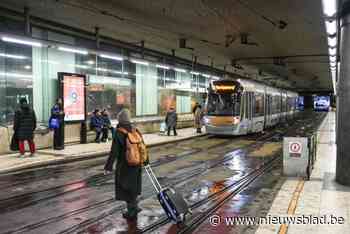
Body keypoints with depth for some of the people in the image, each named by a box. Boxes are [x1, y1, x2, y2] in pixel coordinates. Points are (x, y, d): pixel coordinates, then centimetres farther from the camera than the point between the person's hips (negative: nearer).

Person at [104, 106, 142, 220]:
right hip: (137, 164, 6)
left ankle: (132, 210, 18)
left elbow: (114, 152, -19)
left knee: (126, 188, 10)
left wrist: (108, 167, -13)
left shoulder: (119, 133, -17)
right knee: (133, 187, 21)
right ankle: (133, 208, 33)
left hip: (124, 166, -6)